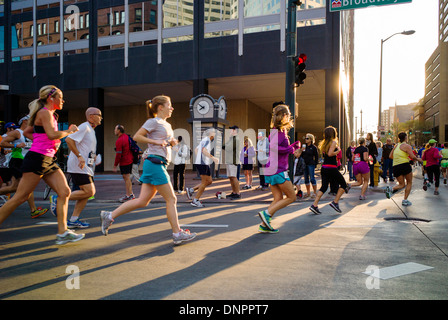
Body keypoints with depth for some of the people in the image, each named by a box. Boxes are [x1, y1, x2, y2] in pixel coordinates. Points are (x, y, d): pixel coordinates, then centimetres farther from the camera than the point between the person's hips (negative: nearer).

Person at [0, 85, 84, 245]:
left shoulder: (50, 114, 20)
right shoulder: (44, 112, -7)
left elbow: (26, 132, 28)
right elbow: (52, 135, -23)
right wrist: (70, 131, -7)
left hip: (48, 160, 10)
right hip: (37, 159, -10)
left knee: (65, 192, 0)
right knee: (20, 197, -4)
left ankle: (62, 232, 1)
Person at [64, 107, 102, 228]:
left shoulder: (91, 130, 21)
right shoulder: (84, 127, -10)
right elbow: (69, 139, -21)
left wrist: (93, 158, 17)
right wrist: (79, 156, -23)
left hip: (85, 167, 10)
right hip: (79, 166, -10)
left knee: (87, 192, 7)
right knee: (89, 192, -15)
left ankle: (73, 220, 11)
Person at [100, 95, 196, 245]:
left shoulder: (167, 125, 21)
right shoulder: (153, 122, -5)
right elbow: (136, 137, -9)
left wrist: (172, 142, 10)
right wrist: (155, 141, -16)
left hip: (160, 164, 9)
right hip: (155, 163, -9)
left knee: (142, 201, 7)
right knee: (171, 199, -4)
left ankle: (110, 216, 14)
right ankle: (177, 234, 5)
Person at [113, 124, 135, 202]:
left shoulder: (119, 141, -17)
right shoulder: (127, 137, 9)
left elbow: (118, 154, -19)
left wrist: (115, 165, -12)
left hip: (124, 162, -9)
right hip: (130, 160, 9)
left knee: (126, 177, -3)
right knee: (127, 177, 16)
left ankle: (128, 195, 1)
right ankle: (131, 194, 22)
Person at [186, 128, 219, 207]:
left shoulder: (204, 140, 20)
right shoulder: (207, 140, -10)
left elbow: (196, 149, 32)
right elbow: (204, 150, -25)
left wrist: (198, 158, 31)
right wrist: (213, 158, -27)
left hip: (205, 164, 10)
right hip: (202, 163, -10)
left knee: (209, 181, 10)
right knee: (204, 182, -7)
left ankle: (191, 190, 13)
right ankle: (195, 200, -1)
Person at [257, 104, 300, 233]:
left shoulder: (275, 130, 17)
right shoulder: (280, 131, -12)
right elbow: (273, 147, -27)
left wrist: (293, 146, 14)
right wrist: (290, 149, -15)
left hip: (271, 170, 9)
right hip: (278, 170, -9)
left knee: (278, 199, 12)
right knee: (291, 197, 2)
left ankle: (264, 225, 8)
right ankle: (266, 213, -5)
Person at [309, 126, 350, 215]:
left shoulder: (324, 143, 14)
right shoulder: (334, 142, -8)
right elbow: (330, 153, -20)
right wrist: (338, 151, -4)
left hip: (324, 167, 7)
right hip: (331, 168, -7)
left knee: (324, 187, 9)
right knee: (343, 184, 10)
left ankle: (314, 205, 0)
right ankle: (335, 202, 5)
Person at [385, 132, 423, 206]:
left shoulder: (396, 145, 16)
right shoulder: (407, 146, -4)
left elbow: (391, 156, 19)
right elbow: (412, 156, -12)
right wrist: (418, 159, 7)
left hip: (395, 167, 6)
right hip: (405, 165, -5)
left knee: (402, 184, 14)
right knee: (409, 183, 13)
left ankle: (391, 189, -17)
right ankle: (405, 200, 8)